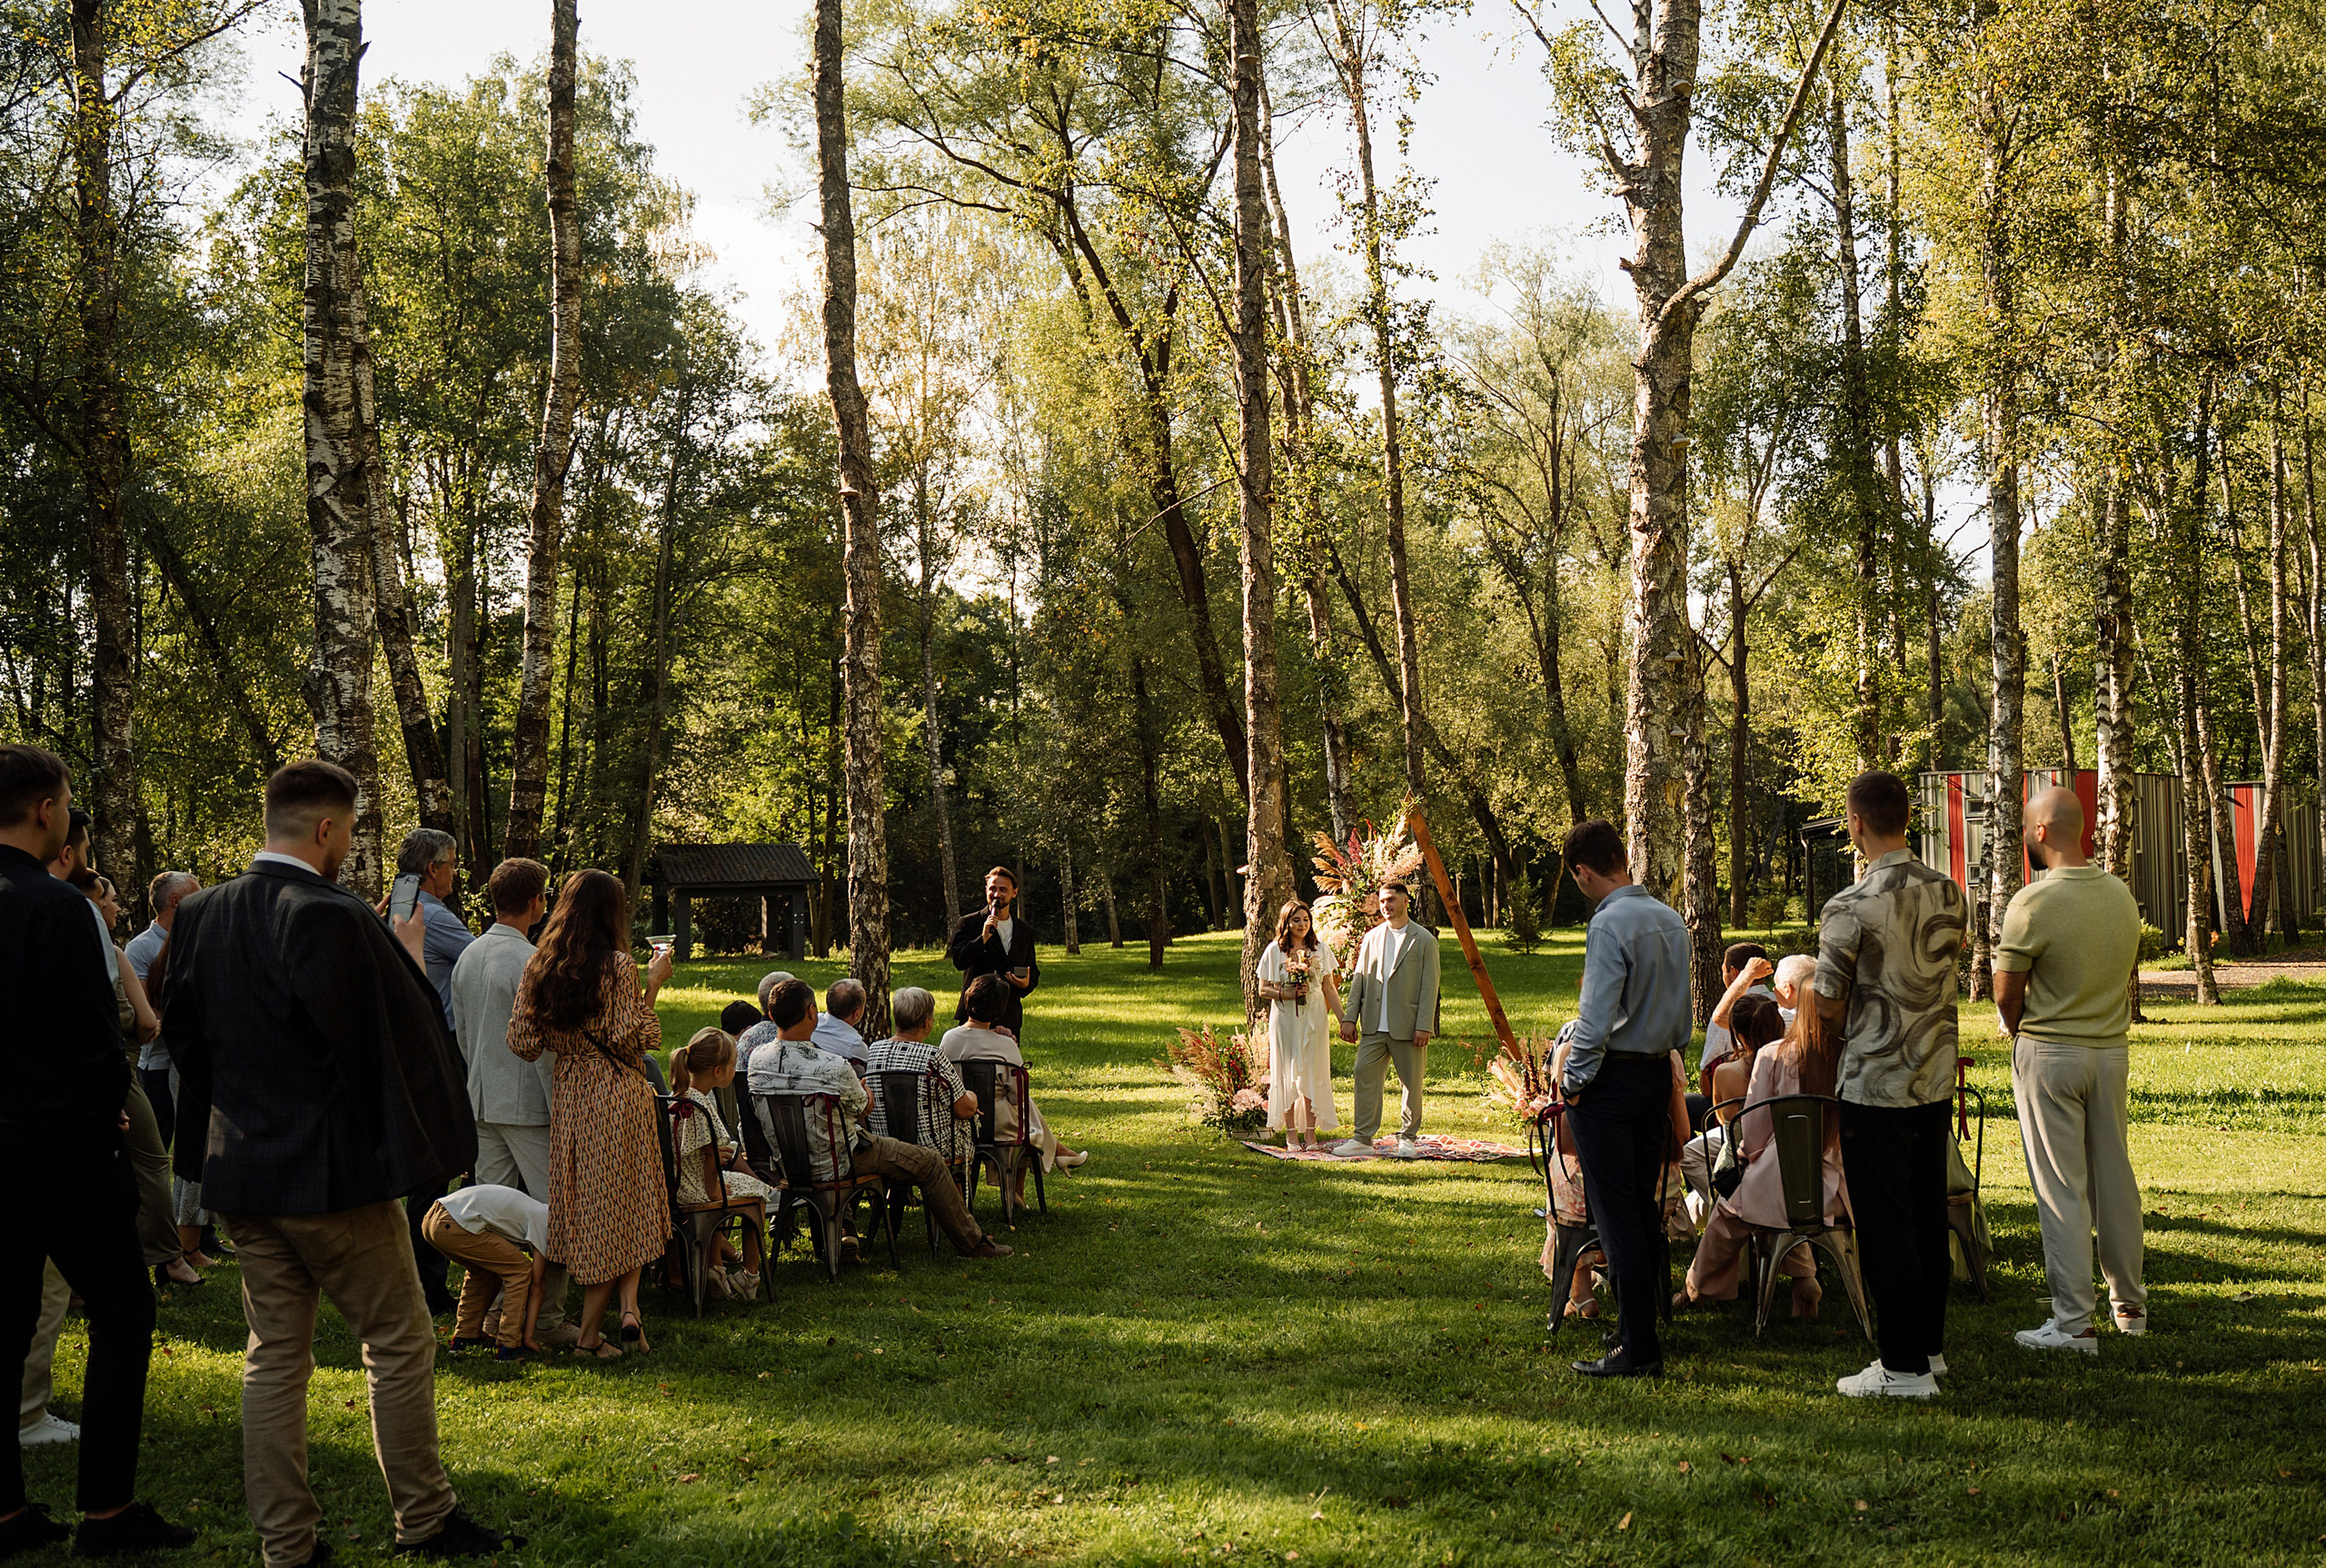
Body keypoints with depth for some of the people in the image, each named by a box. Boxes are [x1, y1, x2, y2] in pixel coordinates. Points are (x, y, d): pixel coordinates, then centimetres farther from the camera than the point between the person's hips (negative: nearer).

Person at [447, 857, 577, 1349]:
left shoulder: (467, 957, 9)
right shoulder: (529, 962, -17)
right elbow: (543, 1045, -18)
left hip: (482, 1101, 8)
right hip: (527, 1104, -8)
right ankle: (547, 1317, -1)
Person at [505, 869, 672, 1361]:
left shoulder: (538, 967, 4)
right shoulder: (618, 965, -10)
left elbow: (523, 1043, 3)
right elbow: (628, 1040, -14)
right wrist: (652, 987, -7)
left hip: (567, 1096, 4)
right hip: (618, 1097, -4)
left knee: (585, 1208, 11)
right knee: (623, 1205, 9)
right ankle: (629, 1306, 1)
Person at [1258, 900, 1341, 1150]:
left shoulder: (1320, 949, 6)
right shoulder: (1274, 951, 1)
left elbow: (1330, 989, 9)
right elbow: (1263, 989, 3)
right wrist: (1286, 994, -14)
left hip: (1313, 1017, 1)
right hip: (1285, 1019, -1)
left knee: (1312, 1073, -1)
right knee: (1287, 1074, 0)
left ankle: (1310, 1133, 3)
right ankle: (1291, 1134, 5)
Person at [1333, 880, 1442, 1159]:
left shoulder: (1425, 940, -1)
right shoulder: (1371, 938, 12)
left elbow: (1429, 986, -5)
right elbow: (1359, 979, 12)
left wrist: (1423, 1026, -12)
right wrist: (1349, 1017, 4)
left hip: (1407, 1027, -4)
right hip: (1374, 1025, 4)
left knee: (1411, 1082, 4)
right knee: (1365, 1075, -2)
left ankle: (1407, 1139, 17)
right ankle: (1363, 1138, 3)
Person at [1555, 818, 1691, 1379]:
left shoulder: (1610, 923, -17)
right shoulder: (1671, 920, 10)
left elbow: (1596, 1018, -20)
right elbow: (1682, 1016, 16)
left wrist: (1573, 1082, -10)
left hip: (1610, 1078, -8)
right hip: (1660, 1073, 8)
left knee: (1616, 1215, -4)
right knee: (1643, 1210, 14)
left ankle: (1638, 1349, -4)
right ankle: (1646, 1339, 19)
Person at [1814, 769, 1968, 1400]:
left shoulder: (1850, 908, -18)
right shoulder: (1947, 893, 3)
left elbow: (1829, 1006, -12)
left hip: (1875, 1083, -7)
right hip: (1936, 1077, 7)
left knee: (1885, 1225, 0)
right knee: (1928, 1215, 16)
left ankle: (1905, 1366, 4)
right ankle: (1930, 1343, 26)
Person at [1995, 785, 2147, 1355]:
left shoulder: (2033, 903, -18)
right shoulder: (2120, 894, 3)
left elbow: (2006, 994, -11)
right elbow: (2126, 978, 12)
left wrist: (2018, 1031, 9)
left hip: (2048, 1054, -6)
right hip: (2111, 1051, 6)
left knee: (2062, 1189, -1)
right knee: (2115, 1178, 15)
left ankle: (2074, 1323, 2)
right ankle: (2129, 1302, 27)